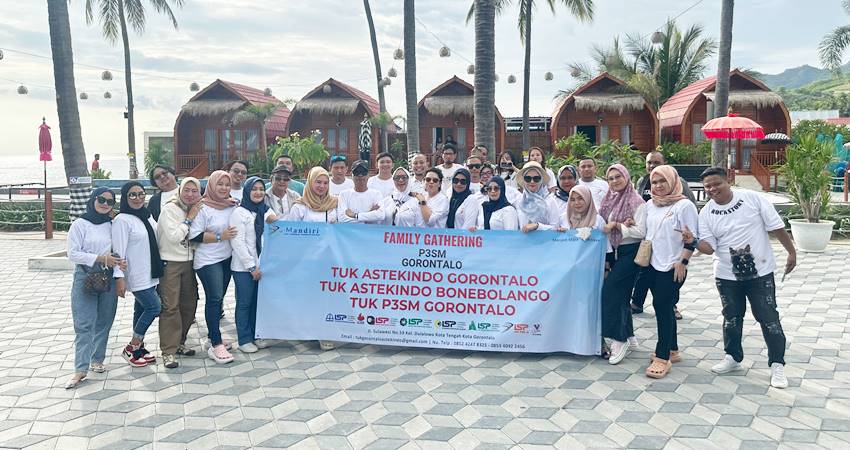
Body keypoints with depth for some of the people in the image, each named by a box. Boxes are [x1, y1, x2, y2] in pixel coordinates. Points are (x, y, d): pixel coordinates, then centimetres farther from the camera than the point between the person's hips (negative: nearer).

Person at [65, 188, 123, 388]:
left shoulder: (113, 225, 7)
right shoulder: (80, 224, -3)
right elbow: (73, 254, -8)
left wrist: (120, 261, -7)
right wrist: (100, 259, -17)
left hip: (108, 279, 4)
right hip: (85, 278, -4)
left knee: (104, 323, 9)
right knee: (84, 325, -6)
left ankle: (97, 360, 22)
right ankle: (81, 369, -4)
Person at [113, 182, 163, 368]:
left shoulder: (147, 216, 10)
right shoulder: (122, 220, -13)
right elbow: (119, 251, -17)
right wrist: (119, 278, -21)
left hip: (150, 274, 7)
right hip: (137, 275, -7)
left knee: (141, 310, 13)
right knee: (154, 307, -9)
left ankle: (138, 347, 23)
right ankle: (131, 348, 4)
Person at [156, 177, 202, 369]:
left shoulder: (196, 210, 8)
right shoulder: (170, 209, -11)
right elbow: (173, 236, -19)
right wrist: (189, 219, -15)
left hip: (188, 262, 7)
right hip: (170, 263, -7)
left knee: (189, 304, 10)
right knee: (170, 306, -7)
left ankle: (179, 342, 25)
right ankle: (168, 351, -2)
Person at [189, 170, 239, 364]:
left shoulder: (232, 206, 6)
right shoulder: (203, 208, -10)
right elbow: (194, 236, -14)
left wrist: (234, 235, 5)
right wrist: (220, 236, -16)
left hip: (227, 259, 6)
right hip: (208, 260, -6)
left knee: (218, 298, 11)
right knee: (214, 298, -10)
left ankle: (213, 335, 24)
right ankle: (216, 345, -6)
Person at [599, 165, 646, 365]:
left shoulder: (637, 202, -10)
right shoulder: (609, 200, 9)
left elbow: (641, 231, -16)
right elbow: (603, 227, 16)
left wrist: (617, 225, -18)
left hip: (629, 252, -7)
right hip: (614, 251, 7)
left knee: (611, 290, -15)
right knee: (621, 293, 12)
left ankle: (619, 339, -7)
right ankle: (629, 336, 25)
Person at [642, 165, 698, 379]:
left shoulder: (684, 205, -9)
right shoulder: (650, 205, 12)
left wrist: (683, 262, -15)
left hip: (672, 267, -7)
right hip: (653, 265, 7)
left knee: (663, 307, -9)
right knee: (663, 307, 13)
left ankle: (662, 357, -4)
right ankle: (672, 350, 25)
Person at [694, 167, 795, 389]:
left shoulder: (752, 198, -9)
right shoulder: (706, 213, -3)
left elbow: (776, 227, -4)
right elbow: (709, 247, -8)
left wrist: (791, 252, -3)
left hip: (760, 272, -2)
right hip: (727, 275, 3)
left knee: (769, 318, 2)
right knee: (731, 318, 14)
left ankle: (777, 364, 14)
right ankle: (733, 357, 31)